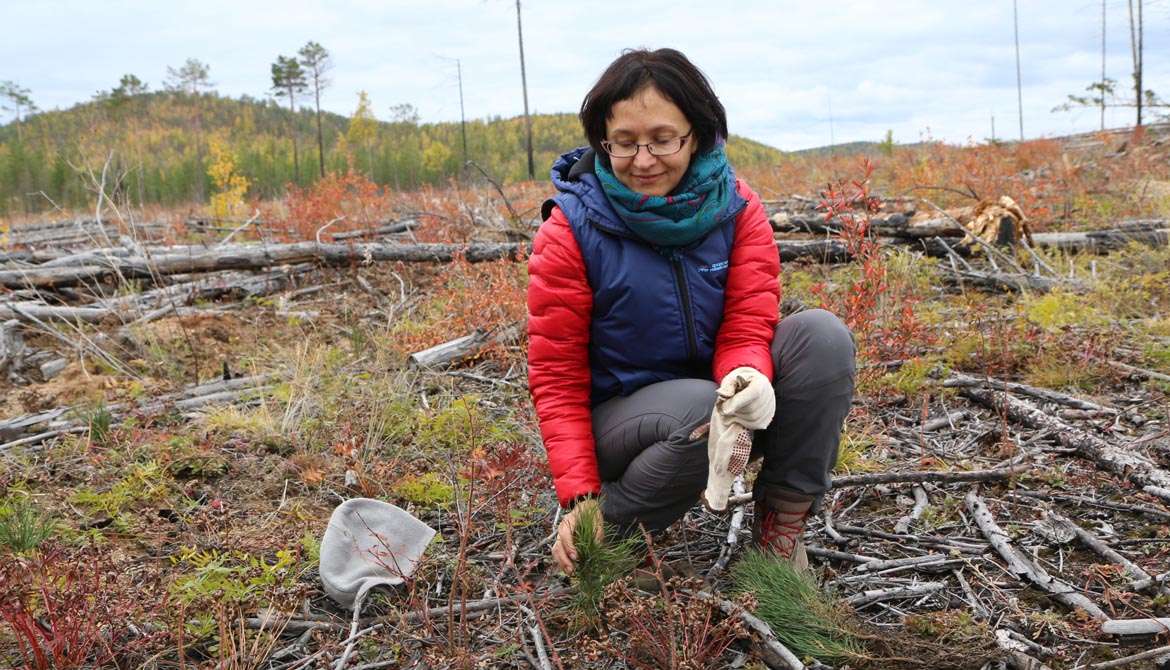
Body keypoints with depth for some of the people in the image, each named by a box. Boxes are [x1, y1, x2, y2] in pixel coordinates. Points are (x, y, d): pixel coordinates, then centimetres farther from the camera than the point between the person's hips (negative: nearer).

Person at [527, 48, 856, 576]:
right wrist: (579, 495, -22)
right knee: (702, 406, -37)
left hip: (713, 389, 4)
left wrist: (749, 376, -38)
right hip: (619, 421, -4)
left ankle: (781, 521, -10)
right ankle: (615, 528, -10)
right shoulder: (569, 233, -14)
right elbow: (556, 377, -12)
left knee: (822, 334, -21)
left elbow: (748, 324, -12)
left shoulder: (736, 207, -6)